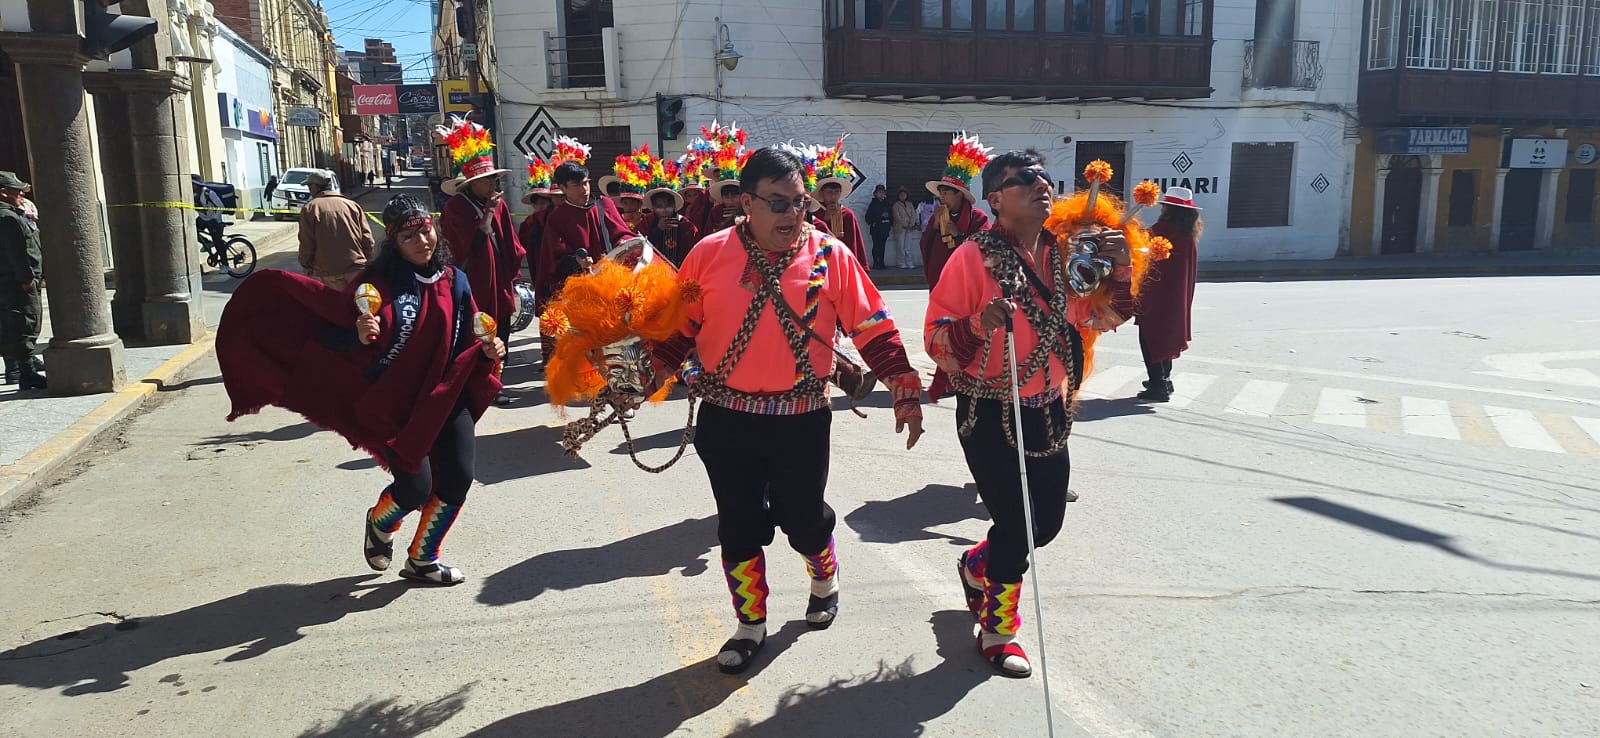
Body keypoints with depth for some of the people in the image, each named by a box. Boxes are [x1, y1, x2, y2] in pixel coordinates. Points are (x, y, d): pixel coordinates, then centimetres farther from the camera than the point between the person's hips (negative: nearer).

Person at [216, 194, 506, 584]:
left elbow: (470, 337, 13)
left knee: (457, 479, -1)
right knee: (416, 487, -9)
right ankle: (379, 524, 31)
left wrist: (489, 350, -7)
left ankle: (422, 560, 25)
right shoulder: (378, 283, -10)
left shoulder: (454, 281, 2)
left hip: (446, 397, 4)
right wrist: (359, 335, -29)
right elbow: (332, 335, -9)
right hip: (394, 404, -4)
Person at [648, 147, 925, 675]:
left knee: (803, 519, 9)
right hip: (726, 420, 1)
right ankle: (751, 624, 31)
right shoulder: (710, 254, -4)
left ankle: (824, 578, 44)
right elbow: (680, 326, 5)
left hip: (802, 420, -1)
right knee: (739, 526, 9)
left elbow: (874, 328, -2)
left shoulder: (830, 255, -5)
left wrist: (905, 390, -6)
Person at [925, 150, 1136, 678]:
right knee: (1015, 523, -1)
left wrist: (1120, 269, -2)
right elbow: (936, 338, -15)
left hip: (1048, 411, 6)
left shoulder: (1063, 253, 3)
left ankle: (976, 566, 46)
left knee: (1047, 521, 15)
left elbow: (1104, 317, 14)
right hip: (989, 415, -6)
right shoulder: (973, 256, -14)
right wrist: (978, 324, -33)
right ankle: (998, 629, 24)